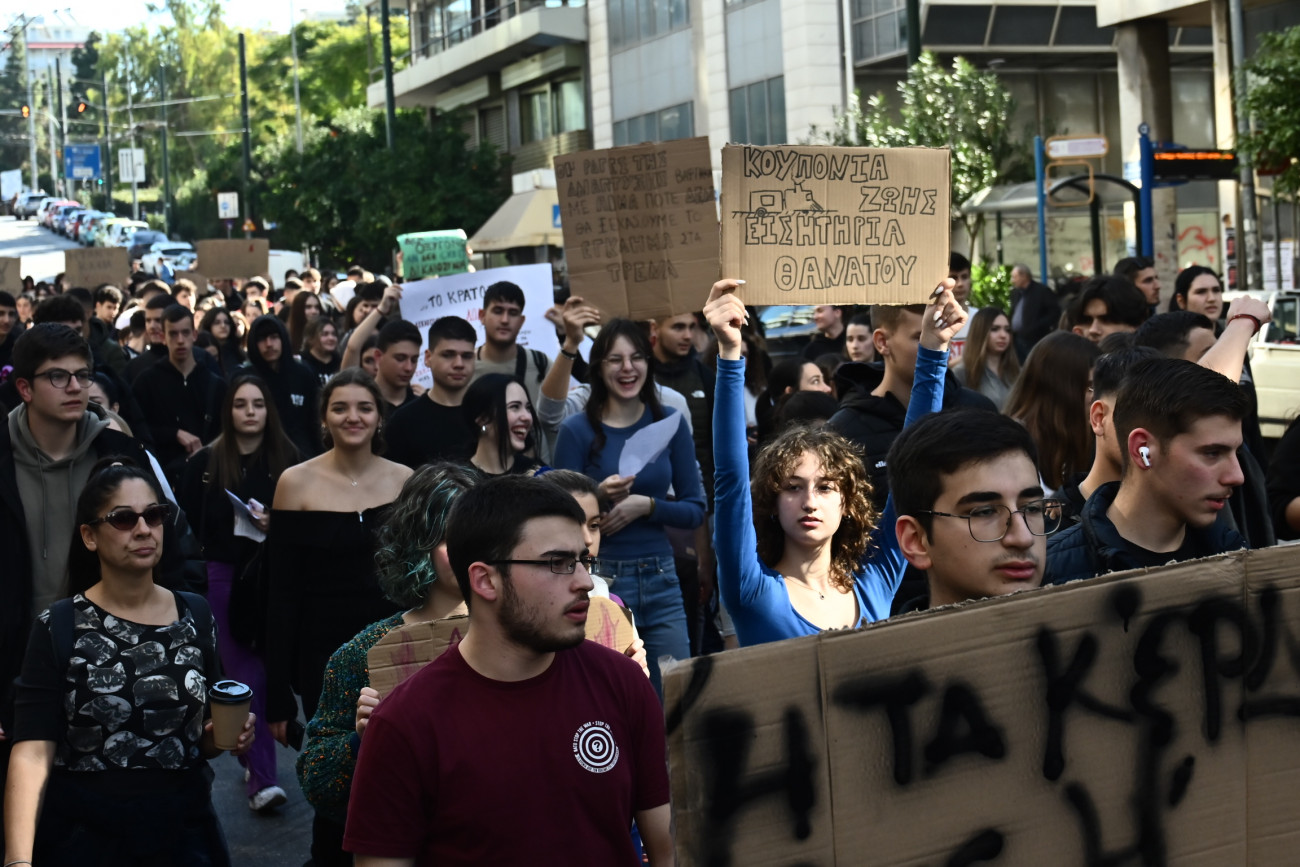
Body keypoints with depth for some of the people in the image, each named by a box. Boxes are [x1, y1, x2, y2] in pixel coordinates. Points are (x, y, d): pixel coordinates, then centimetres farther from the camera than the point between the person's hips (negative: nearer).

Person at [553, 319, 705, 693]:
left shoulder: (669, 422, 4)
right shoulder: (577, 431, -5)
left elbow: (696, 510, 4)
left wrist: (644, 505, -12)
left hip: (661, 579, 3)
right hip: (600, 578, -3)